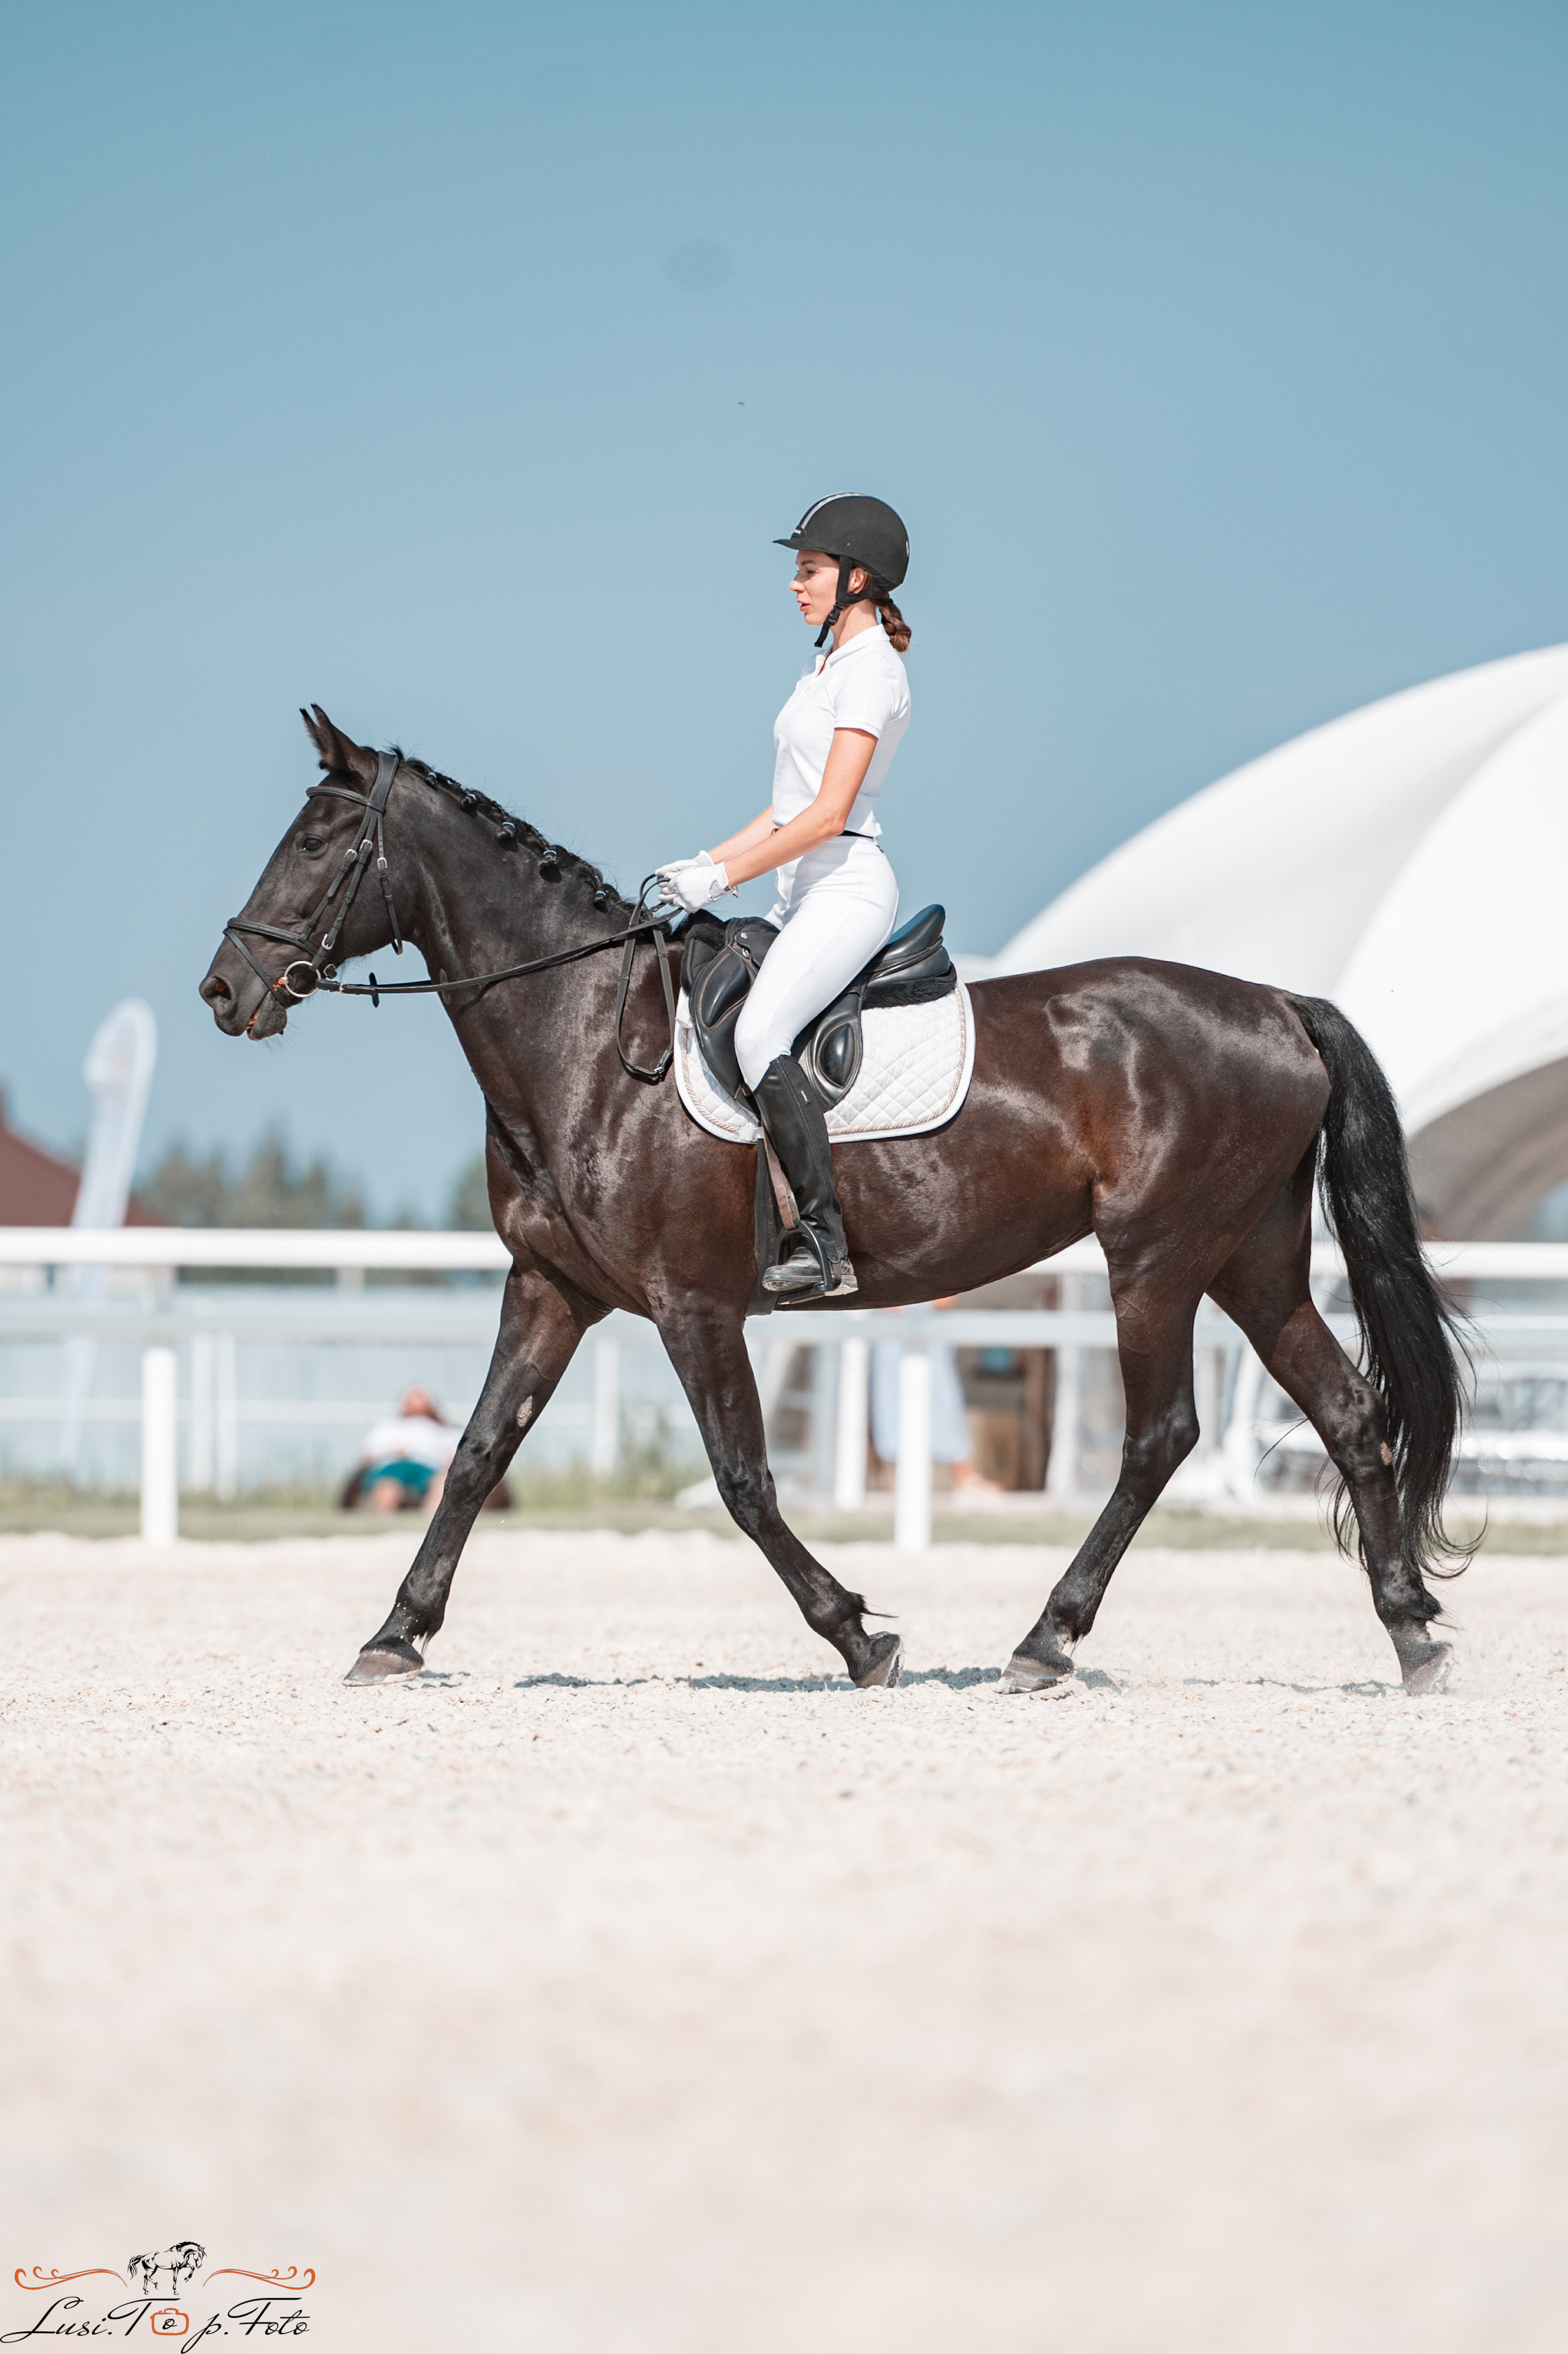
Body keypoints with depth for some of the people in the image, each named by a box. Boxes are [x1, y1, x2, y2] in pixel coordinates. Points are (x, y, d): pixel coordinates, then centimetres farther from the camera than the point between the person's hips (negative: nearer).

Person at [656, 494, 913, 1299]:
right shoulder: (825, 667, 19)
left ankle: (824, 1241, -31)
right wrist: (706, 863, 11)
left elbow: (827, 814, -19)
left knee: (758, 1033, -28)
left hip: (846, 887, -11)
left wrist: (722, 878, -18)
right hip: (805, 894, 11)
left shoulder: (871, 671, -11)